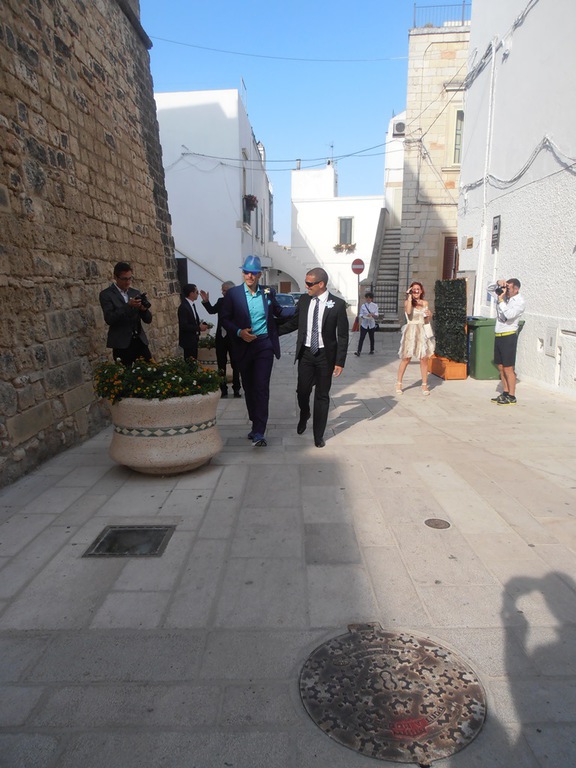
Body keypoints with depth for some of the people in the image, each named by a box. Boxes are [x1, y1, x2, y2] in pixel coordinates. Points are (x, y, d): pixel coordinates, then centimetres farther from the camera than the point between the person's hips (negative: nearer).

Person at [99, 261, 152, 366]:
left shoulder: (136, 293, 13)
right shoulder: (106, 294, -1)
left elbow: (148, 320, 11)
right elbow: (109, 319, -15)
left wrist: (144, 309, -10)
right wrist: (128, 306, -23)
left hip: (140, 341, 4)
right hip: (121, 344, -4)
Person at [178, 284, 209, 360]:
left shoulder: (191, 304, 9)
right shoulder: (183, 307, -20)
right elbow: (184, 326, -24)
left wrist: (202, 324, -1)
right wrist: (199, 328, -20)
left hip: (193, 339, 9)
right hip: (188, 340, -9)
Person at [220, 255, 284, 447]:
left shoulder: (268, 292, 5)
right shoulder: (233, 293, 1)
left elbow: (278, 312, 20)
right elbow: (224, 318, 1)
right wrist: (238, 332, -15)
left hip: (264, 345, -1)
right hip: (243, 346, 1)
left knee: (261, 387, -9)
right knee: (248, 388, 11)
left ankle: (258, 433, -10)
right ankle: (256, 425, 28)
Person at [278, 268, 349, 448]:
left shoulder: (337, 304, -9)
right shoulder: (304, 300, 2)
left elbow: (343, 335, -7)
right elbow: (293, 323, 13)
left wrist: (340, 361, -10)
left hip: (325, 355, -3)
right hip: (305, 353, 3)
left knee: (322, 396, 6)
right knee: (302, 390, 9)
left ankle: (318, 435, 20)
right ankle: (304, 416, 42)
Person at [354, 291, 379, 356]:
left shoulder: (375, 306, 1)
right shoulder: (363, 306, 2)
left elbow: (376, 315, -4)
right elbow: (360, 314, 1)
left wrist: (372, 315, -25)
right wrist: (362, 316, -21)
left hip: (372, 325, 1)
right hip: (364, 324, 0)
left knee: (371, 338, 12)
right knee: (361, 338, -7)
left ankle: (372, 350, 28)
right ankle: (358, 351, -10)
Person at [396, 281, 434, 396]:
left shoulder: (425, 303, 11)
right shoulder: (407, 302, 1)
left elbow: (427, 321, 15)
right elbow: (408, 312, -22)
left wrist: (428, 315, -7)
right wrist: (410, 297, -14)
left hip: (422, 332, 3)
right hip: (410, 331, -3)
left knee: (424, 359, 1)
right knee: (406, 358, -2)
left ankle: (424, 385, 9)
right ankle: (399, 384, 8)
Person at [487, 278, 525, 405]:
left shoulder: (520, 302, -11)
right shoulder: (504, 296, 9)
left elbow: (509, 315, -26)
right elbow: (489, 289, 22)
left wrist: (501, 300, -21)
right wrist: (497, 283, 2)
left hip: (509, 336, -7)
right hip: (498, 336, 7)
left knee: (508, 368, -4)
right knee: (501, 367, 11)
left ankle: (512, 397, 3)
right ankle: (505, 393, 21)